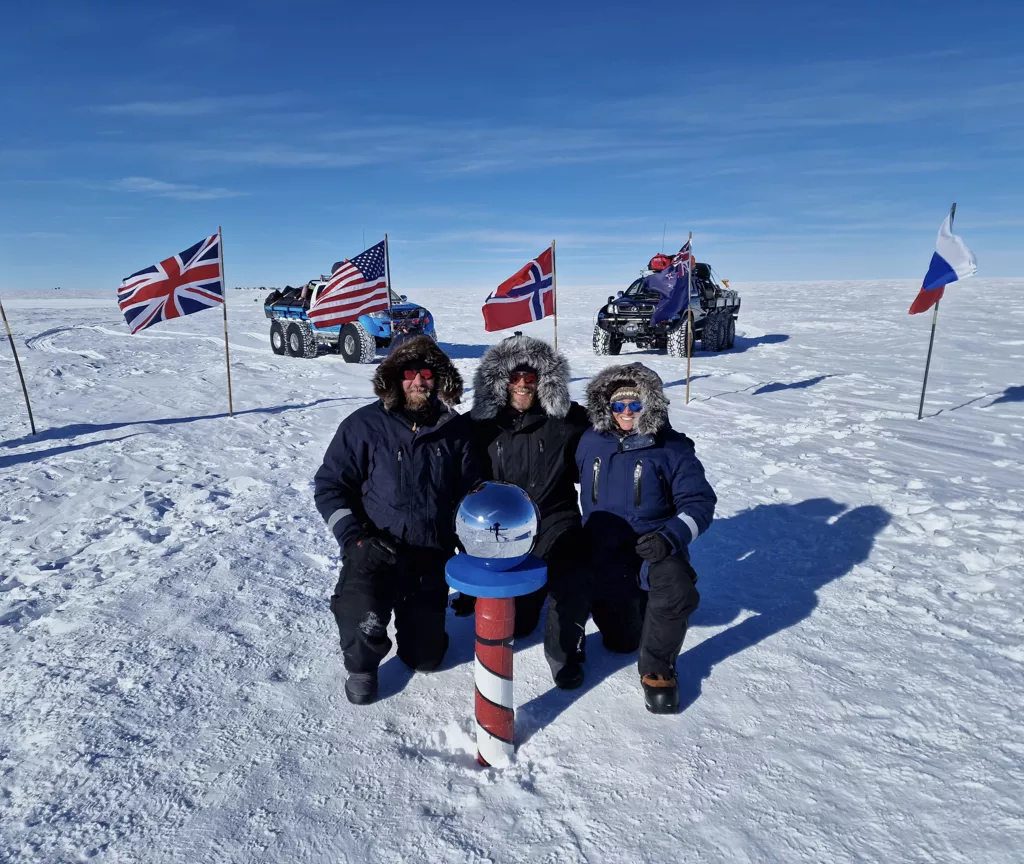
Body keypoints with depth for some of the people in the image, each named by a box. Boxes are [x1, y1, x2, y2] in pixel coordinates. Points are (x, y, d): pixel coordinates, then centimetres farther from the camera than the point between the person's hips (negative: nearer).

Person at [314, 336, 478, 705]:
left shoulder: (456, 430, 1)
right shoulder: (365, 425, -5)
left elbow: (472, 491, 10)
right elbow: (330, 484, -1)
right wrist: (353, 536, -12)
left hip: (433, 555, 3)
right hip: (377, 548, -2)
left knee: (426, 655, 12)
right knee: (364, 619, -29)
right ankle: (361, 665, 8)